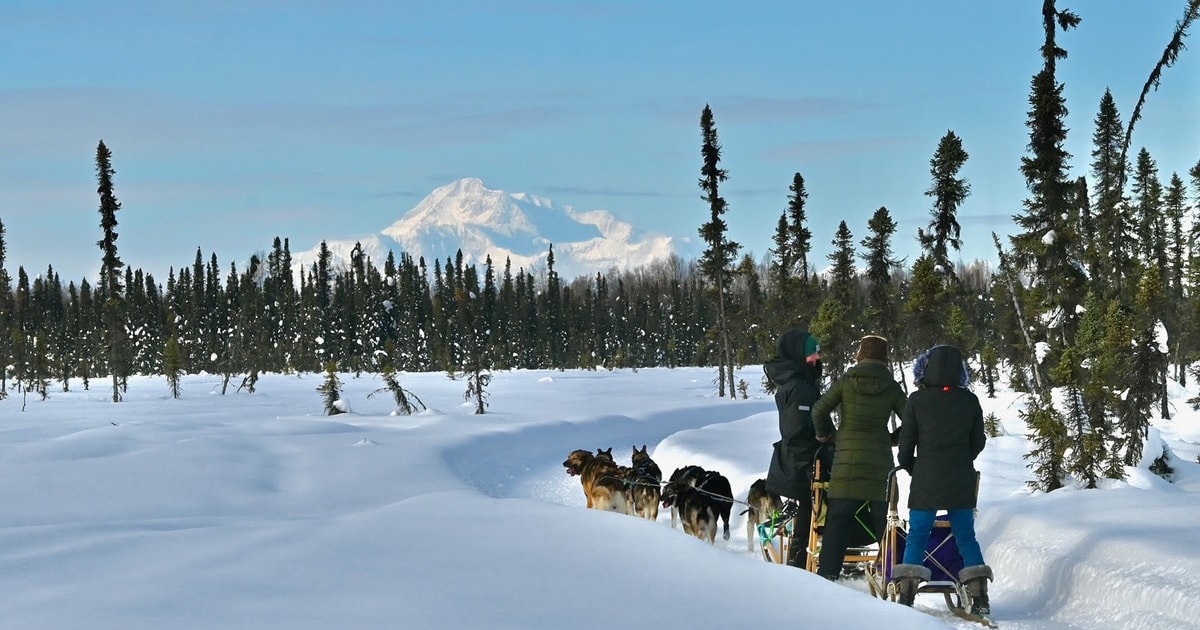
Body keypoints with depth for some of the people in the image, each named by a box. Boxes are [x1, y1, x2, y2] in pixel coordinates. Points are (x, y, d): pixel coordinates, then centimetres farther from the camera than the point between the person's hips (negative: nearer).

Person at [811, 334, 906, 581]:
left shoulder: (846, 381, -3)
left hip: (847, 459, -1)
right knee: (883, 518, 9)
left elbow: (819, 410, 0)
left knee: (839, 517, 1)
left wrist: (824, 434, 17)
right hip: (880, 463, 1)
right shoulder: (891, 387, -1)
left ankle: (827, 571, -3)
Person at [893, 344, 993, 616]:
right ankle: (979, 597, 4)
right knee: (966, 537, 9)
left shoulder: (917, 401, -7)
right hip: (962, 482, 2)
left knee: (917, 536, 5)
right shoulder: (970, 401, 0)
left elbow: (906, 443, -2)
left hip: (926, 481, -2)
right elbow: (978, 442, 9)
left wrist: (911, 468, 17)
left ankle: (906, 595, -2)